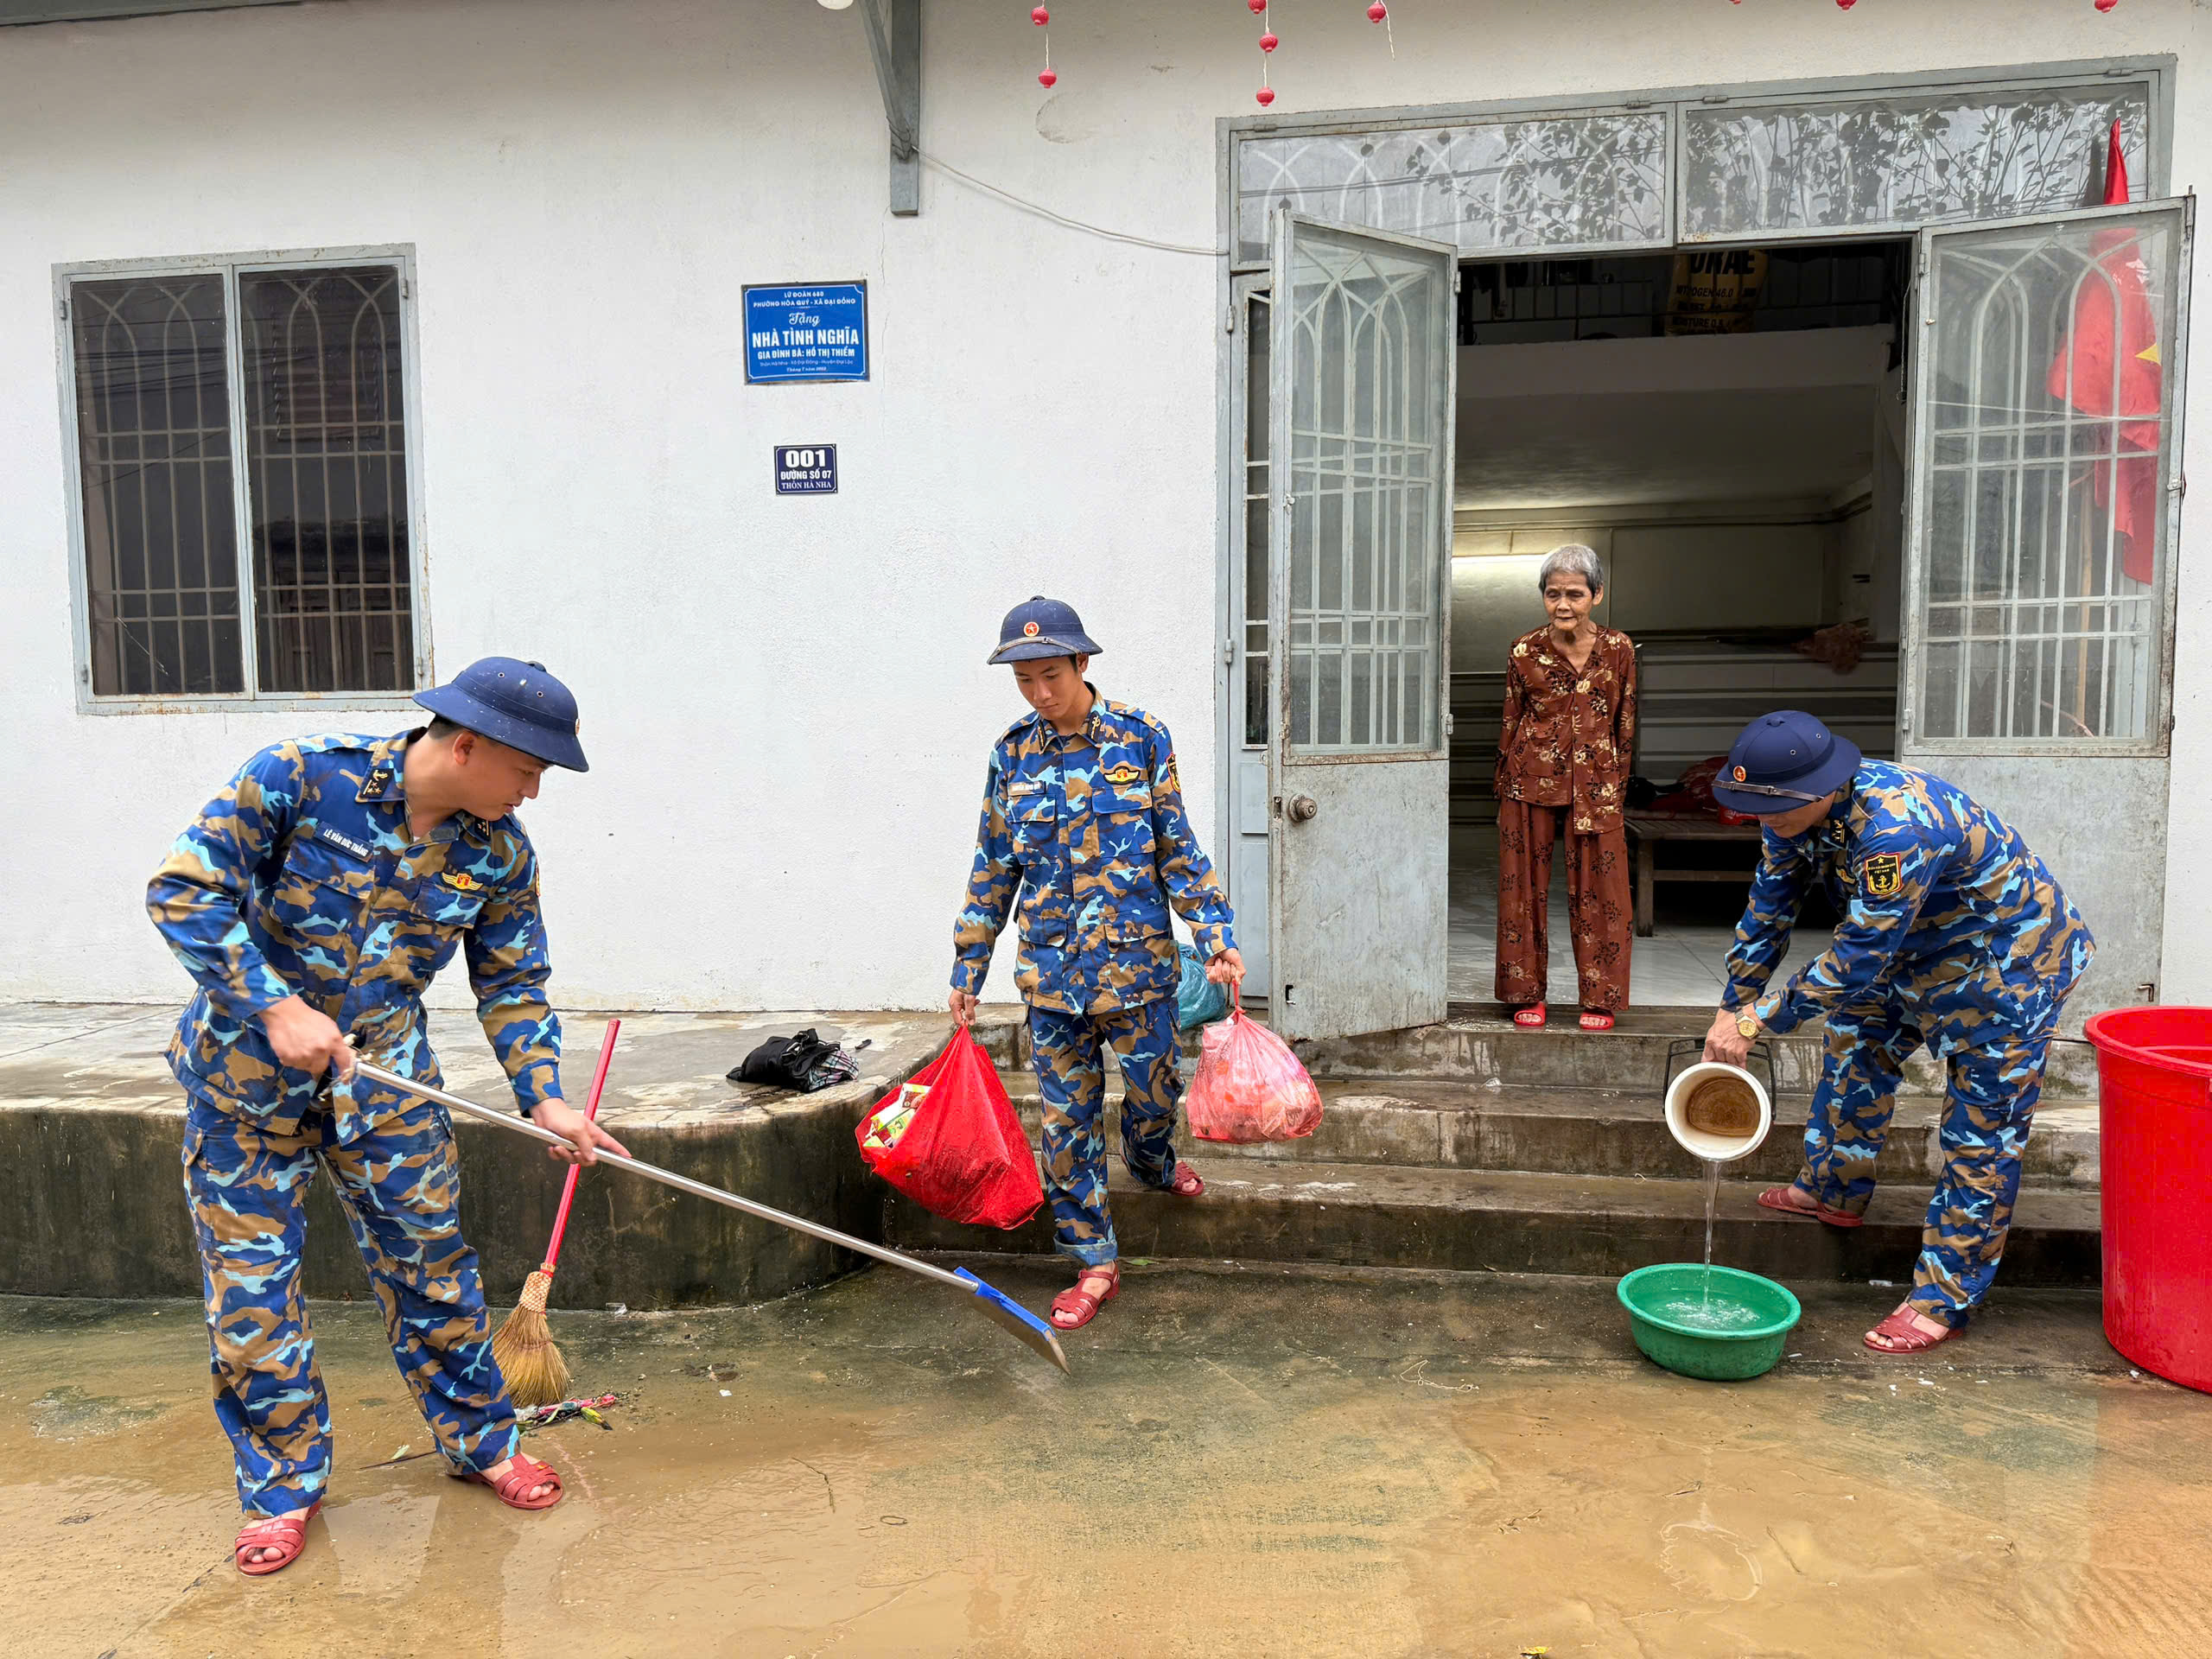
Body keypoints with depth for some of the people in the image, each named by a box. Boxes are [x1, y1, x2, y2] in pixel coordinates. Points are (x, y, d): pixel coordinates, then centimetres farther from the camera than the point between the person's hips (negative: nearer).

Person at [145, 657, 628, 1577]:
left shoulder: (501, 853, -8)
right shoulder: (300, 776, -20)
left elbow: (512, 982, 1)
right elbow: (183, 890, -18)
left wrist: (544, 1097, -10)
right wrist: (278, 1008, -25)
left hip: (383, 1069, 3)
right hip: (247, 1063, -2)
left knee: (430, 1259, 7)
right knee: (250, 1282, 4)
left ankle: (480, 1439, 26)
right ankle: (283, 1484, 22)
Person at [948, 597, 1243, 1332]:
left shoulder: (1141, 738, -4)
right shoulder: (1012, 753, 1)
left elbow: (1177, 848, 1)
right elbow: (994, 869, 8)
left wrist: (1216, 934, -6)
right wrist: (968, 967, 9)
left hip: (1137, 959, -1)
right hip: (1051, 968, 2)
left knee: (1155, 1087, 11)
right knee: (1067, 1117, 6)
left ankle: (1152, 1161, 48)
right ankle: (1094, 1263, 21)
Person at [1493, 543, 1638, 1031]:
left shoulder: (1619, 650, 0)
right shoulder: (1524, 652, -2)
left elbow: (1625, 725, 8)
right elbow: (1510, 724, 5)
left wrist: (1618, 784, 8)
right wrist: (1506, 790, 6)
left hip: (1595, 782, 0)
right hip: (1532, 780, 0)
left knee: (1599, 889, 2)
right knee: (1526, 886, 5)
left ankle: (1600, 998, 16)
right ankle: (1527, 995, 18)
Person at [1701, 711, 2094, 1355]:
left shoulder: (1897, 832, -41)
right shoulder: (1799, 809, -14)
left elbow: (1857, 961, -35)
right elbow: (1768, 909, -2)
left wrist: (1755, 1022, -29)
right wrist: (1732, 1009, -2)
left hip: (2009, 964, -9)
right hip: (1919, 948, 9)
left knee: (1981, 1131, -2)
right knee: (1856, 1043, 19)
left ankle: (1944, 1299, 6)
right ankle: (1835, 1191, 38)